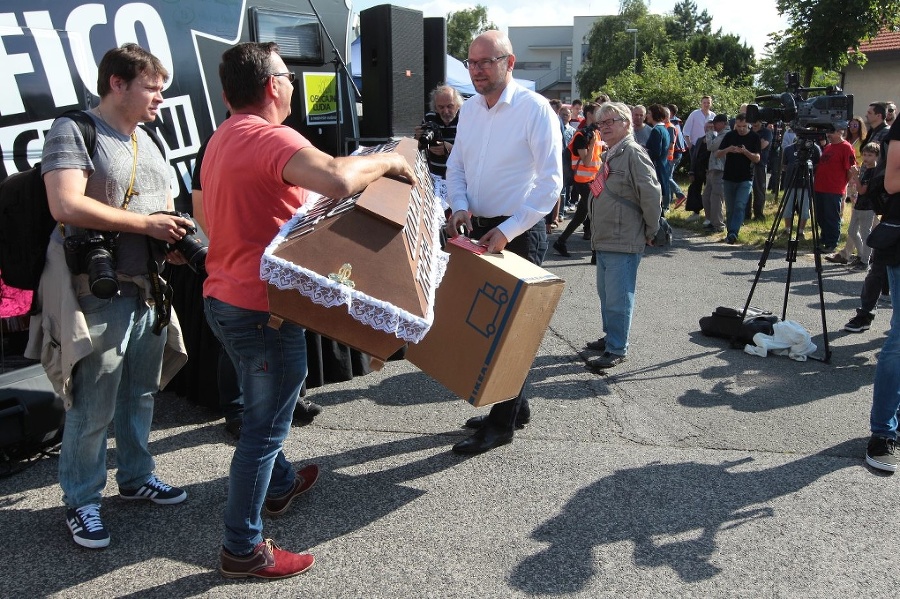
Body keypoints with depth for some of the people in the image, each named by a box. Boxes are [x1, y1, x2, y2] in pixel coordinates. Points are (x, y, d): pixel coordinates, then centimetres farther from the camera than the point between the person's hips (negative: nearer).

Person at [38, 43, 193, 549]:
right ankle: (82, 502, 17)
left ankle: (137, 477, 35)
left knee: (141, 394, 17)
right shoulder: (74, 131, -8)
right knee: (93, 409, 0)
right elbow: (65, 206, -21)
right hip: (100, 294, -7)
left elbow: (165, 208, 24)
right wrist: (145, 225, -18)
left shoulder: (147, 142, 16)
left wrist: (177, 241, 2)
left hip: (149, 290, 8)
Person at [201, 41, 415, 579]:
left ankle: (280, 485, 46)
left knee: (264, 408, 26)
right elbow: (338, 179, -37)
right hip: (262, 305, -10)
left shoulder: (223, 139, 12)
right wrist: (387, 161, -19)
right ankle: (243, 548, 11)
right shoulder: (269, 137, -20)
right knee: (266, 425, 1)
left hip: (224, 298, 10)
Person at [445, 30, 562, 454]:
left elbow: (551, 181, -17)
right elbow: (456, 166, 15)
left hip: (518, 233, -7)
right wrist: (460, 208, -5)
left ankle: (501, 424, 12)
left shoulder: (535, 109, -13)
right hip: (477, 230, 7)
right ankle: (516, 405, 31)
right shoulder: (469, 109, 8)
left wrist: (507, 231, -22)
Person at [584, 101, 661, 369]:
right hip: (604, 240, 10)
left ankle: (617, 349, 6)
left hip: (624, 243, -10)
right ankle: (610, 337, 33)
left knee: (618, 299, -3)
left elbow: (651, 194, -20)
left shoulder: (633, 153, -14)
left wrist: (650, 231, -11)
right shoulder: (608, 156, 15)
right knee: (605, 294, 19)